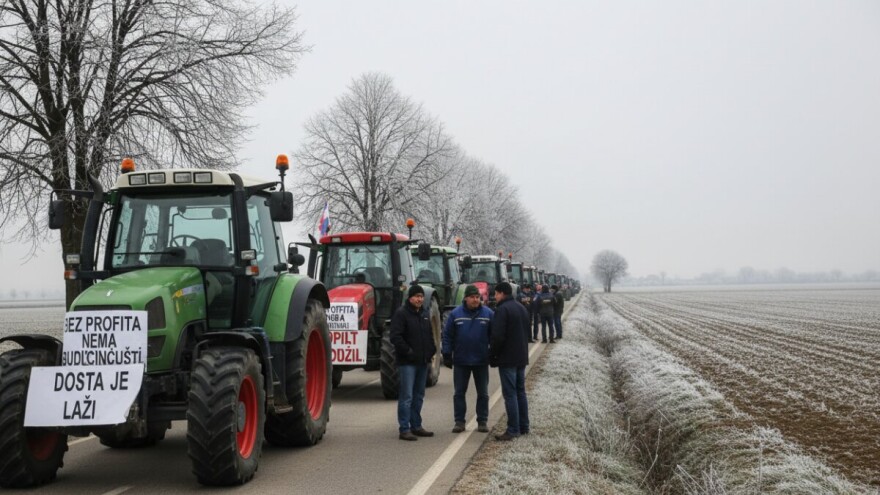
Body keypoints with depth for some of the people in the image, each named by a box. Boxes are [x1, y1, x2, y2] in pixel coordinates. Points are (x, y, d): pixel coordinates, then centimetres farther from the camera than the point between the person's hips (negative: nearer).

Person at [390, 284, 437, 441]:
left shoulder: (425, 314, 15)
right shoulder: (401, 313, -10)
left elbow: (430, 334, 23)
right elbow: (396, 337, -17)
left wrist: (432, 350, 9)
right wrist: (407, 352, -20)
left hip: (423, 362, 8)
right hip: (407, 362, -8)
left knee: (419, 396, 14)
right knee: (406, 396, -7)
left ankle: (416, 426, 22)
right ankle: (404, 429, -5)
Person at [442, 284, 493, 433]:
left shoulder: (488, 314, -3)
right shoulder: (455, 314, -3)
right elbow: (447, 336, -1)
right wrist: (447, 355, -4)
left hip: (481, 361, 0)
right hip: (461, 361, 0)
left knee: (483, 393, 8)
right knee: (459, 393, 6)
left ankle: (482, 421, 18)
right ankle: (459, 421, 14)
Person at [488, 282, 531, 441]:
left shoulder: (502, 310, -15)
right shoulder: (522, 309, 14)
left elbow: (497, 336, -20)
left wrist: (492, 355, -8)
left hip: (507, 359, -9)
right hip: (521, 357, 9)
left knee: (510, 393, -7)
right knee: (520, 392, 14)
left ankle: (513, 429, -7)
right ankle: (523, 427, 18)